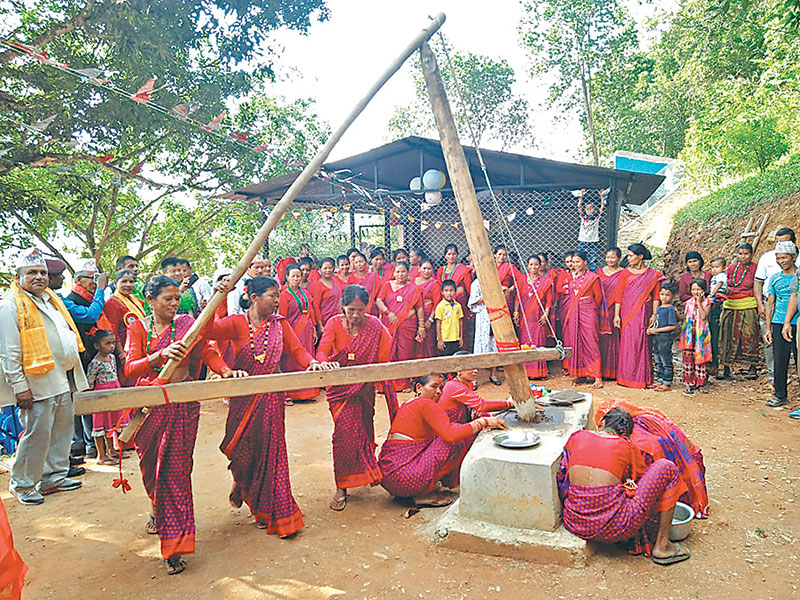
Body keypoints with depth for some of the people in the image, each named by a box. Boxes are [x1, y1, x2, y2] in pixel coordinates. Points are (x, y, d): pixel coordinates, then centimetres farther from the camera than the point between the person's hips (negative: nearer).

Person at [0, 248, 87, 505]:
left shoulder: (52, 300, 18)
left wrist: (73, 374, 21)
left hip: (63, 380, 8)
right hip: (38, 383, -8)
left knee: (62, 429, 13)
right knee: (37, 434, -4)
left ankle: (54, 477, 25)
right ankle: (22, 485, 12)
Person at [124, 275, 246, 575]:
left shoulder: (187, 324, 1)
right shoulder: (138, 329, 2)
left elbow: (208, 352, -7)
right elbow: (130, 368, -12)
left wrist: (225, 370, -27)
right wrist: (160, 355, -31)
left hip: (182, 404, -2)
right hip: (149, 404, 2)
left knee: (175, 469, -3)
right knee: (150, 465, 15)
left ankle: (174, 543, 6)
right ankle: (159, 510, 47)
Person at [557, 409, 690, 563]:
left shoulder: (578, 436, 9)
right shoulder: (626, 446, 2)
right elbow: (644, 477, 21)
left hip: (574, 524, 4)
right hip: (614, 529, -4)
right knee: (666, 468, 10)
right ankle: (662, 546, 16)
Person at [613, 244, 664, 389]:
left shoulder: (653, 274, 6)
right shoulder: (625, 273, 6)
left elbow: (656, 296, 4)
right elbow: (619, 295, 2)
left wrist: (654, 315, -5)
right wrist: (617, 314, -4)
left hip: (644, 314, 0)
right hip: (628, 313, 0)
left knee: (643, 343, 0)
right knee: (628, 342, -5)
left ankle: (643, 377, 10)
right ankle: (628, 376, 3)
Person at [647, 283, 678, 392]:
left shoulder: (670, 309, -12)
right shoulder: (659, 308, 13)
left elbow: (673, 326, -17)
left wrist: (657, 330, -18)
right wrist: (650, 329, 4)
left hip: (665, 337, -9)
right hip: (656, 337, 9)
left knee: (666, 361, -1)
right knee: (657, 361, 15)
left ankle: (667, 384, 5)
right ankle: (660, 380, 26)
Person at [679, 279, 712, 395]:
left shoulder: (707, 302, 1)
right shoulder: (688, 303, 10)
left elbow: (704, 316, -15)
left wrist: (699, 302, -11)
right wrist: (682, 335, 12)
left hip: (700, 335, -2)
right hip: (688, 335, 2)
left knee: (700, 359, 2)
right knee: (688, 358, -1)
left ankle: (700, 384, 12)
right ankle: (688, 383, 5)